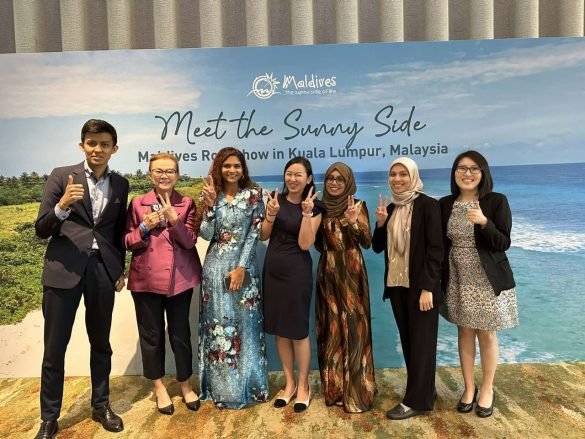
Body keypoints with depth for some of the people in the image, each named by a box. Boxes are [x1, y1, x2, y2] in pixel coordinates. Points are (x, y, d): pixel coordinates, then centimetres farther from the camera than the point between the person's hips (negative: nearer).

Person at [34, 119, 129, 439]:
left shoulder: (121, 185, 7)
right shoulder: (61, 176, -2)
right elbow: (41, 229, -5)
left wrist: (120, 270, 11)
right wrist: (62, 206, -24)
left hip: (103, 269, 3)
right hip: (64, 269, -2)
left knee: (101, 343, 14)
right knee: (54, 348, 6)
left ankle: (101, 406, 31)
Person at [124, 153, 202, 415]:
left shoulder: (186, 204, 1)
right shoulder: (137, 203, 2)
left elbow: (190, 241, -8)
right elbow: (127, 242, 2)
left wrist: (174, 219, -23)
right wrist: (144, 228, -15)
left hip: (179, 278, 0)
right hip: (146, 279, 1)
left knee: (180, 333, 9)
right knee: (151, 334, 11)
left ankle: (186, 386, 28)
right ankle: (159, 388, 29)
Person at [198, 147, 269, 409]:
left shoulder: (253, 195, 0)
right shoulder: (211, 196, 4)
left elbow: (254, 233, -5)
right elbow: (206, 235, -4)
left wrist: (241, 267, -12)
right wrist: (210, 204, -14)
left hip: (244, 266, -1)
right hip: (216, 268, 1)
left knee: (245, 324, 6)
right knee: (218, 324, 6)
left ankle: (247, 386, 23)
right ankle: (222, 388, 21)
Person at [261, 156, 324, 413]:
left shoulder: (315, 207, -6)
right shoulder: (276, 199, 4)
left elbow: (305, 244, -14)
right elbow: (263, 236, 3)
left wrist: (306, 213, -22)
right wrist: (271, 214, -14)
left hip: (297, 271, -4)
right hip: (272, 269, 5)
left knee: (298, 330, 5)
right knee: (279, 329, 12)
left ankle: (303, 386, 24)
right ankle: (289, 383, 30)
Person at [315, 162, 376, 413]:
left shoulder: (358, 206, -3)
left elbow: (367, 243, -9)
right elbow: (318, 244, 12)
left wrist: (354, 222, -24)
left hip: (351, 273, -4)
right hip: (327, 273, 5)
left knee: (352, 328, -1)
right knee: (330, 329, 10)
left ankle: (356, 392, 11)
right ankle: (334, 387, 24)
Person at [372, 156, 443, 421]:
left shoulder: (428, 205, -9)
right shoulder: (391, 208, 9)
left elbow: (435, 248, -13)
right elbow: (377, 247, 10)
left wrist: (427, 287, -18)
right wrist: (380, 223, -7)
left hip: (420, 285, -6)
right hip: (396, 284, 6)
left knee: (421, 342, 5)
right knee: (408, 340, 14)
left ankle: (417, 401, 16)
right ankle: (424, 392, 30)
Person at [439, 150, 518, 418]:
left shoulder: (497, 201, -9)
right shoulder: (445, 204, 0)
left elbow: (503, 244, -12)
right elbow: (441, 245, 4)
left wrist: (484, 223, -29)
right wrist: (438, 279, 1)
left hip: (488, 280, -2)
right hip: (458, 280, 3)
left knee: (487, 335, 10)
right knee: (465, 332, 13)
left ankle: (487, 390, 30)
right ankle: (469, 388, 30)